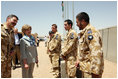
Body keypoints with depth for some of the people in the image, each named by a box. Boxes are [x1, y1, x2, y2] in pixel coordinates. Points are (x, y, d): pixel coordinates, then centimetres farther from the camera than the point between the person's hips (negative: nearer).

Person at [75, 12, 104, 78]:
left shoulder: (90, 31, -19)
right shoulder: (84, 32, 13)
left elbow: (96, 52, -29)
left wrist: (95, 72, -30)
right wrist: (80, 61, 24)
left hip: (90, 70, -9)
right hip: (85, 68, 9)